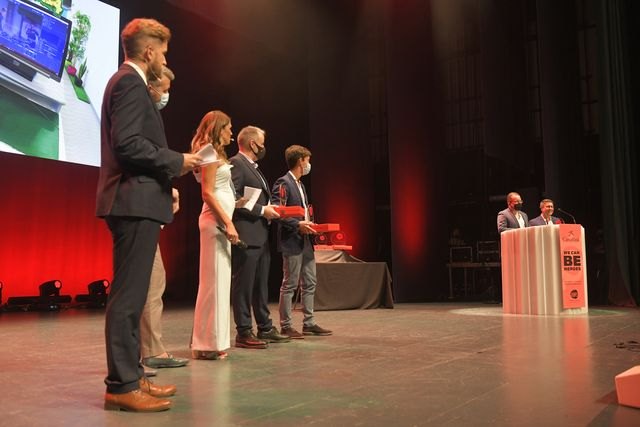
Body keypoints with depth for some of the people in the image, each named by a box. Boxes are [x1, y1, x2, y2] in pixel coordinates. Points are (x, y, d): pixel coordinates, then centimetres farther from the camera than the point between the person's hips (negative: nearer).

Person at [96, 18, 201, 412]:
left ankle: (130, 376, 20)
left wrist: (166, 174, 17)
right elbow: (127, 143, -21)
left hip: (135, 202, 11)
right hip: (135, 202, -11)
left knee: (132, 294, 12)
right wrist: (176, 161, -11)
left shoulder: (126, 82, 22)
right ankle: (121, 385, -2)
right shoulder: (131, 83, -9)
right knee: (129, 295, -8)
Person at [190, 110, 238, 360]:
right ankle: (208, 343, -2)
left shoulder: (215, 154, 20)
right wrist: (228, 223, -20)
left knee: (219, 281, 10)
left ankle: (211, 340, 16)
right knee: (215, 280, -7)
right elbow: (207, 193, -16)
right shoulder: (210, 154, -8)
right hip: (215, 221, -10)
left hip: (220, 221, 10)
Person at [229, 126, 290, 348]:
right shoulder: (236, 164, -9)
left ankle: (265, 328, 23)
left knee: (261, 285, 14)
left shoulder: (253, 167, 22)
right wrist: (262, 210, -16)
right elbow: (232, 198, -19)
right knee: (244, 286, -4)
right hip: (246, 236, -10)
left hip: (260, 236, 10)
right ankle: (244, 333, 3)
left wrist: (270, 209, 9)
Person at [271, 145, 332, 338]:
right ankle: (286, 326, 7)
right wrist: (297, 225, -24)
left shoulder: (300, 185, 19)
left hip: (306, 242, 9)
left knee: (310, 284, 12)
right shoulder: (283, 183, -10)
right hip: (292, 242, -9)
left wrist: (309, 225, 9)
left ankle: (309, 323, 20)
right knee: (289, 285, -2)